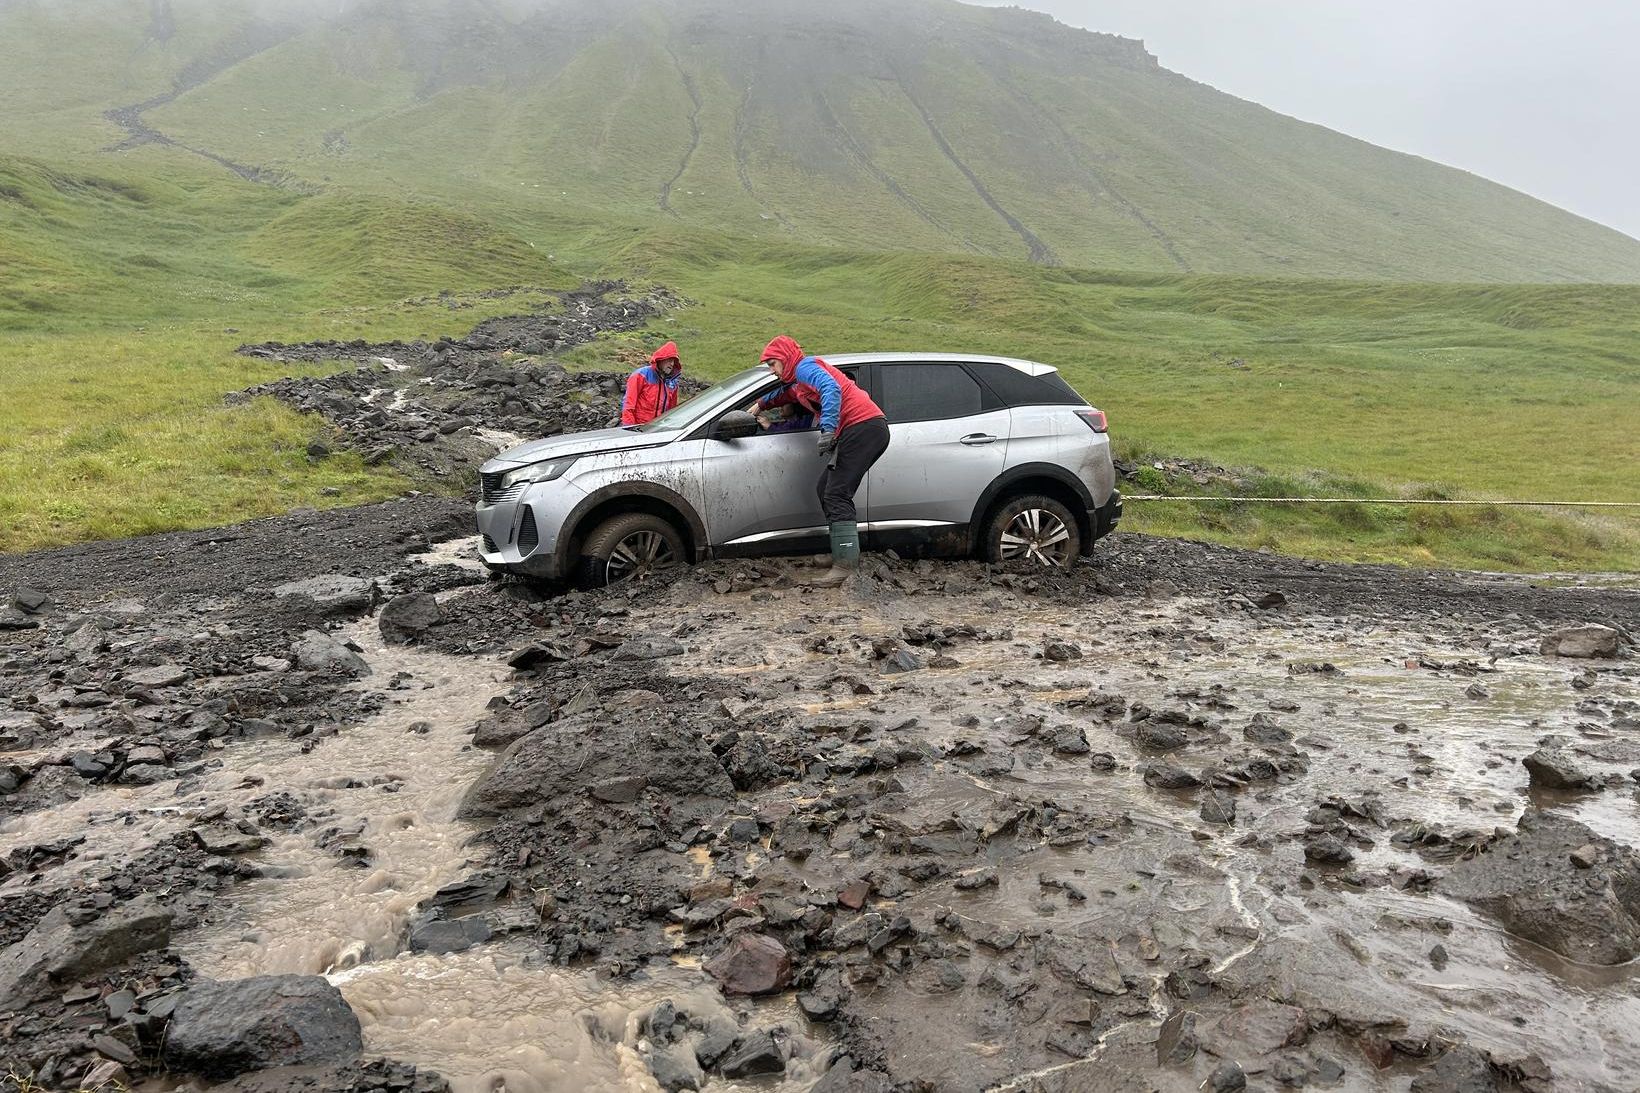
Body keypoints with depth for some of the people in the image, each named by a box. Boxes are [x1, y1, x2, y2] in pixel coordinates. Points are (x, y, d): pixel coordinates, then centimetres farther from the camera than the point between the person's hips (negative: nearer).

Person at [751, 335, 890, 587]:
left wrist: (828, 429, -30)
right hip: (869, 428, 10)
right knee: (825, 489, 14)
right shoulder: (796, 383, 28)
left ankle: (846, 565, -21)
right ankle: (841, 553, 15)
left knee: (836, 495, -15)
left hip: (863, 427, -10)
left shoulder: (805, 367, -2)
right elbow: (781, 394, 52)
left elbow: (831, 389, -22)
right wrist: (758, 406, 62)